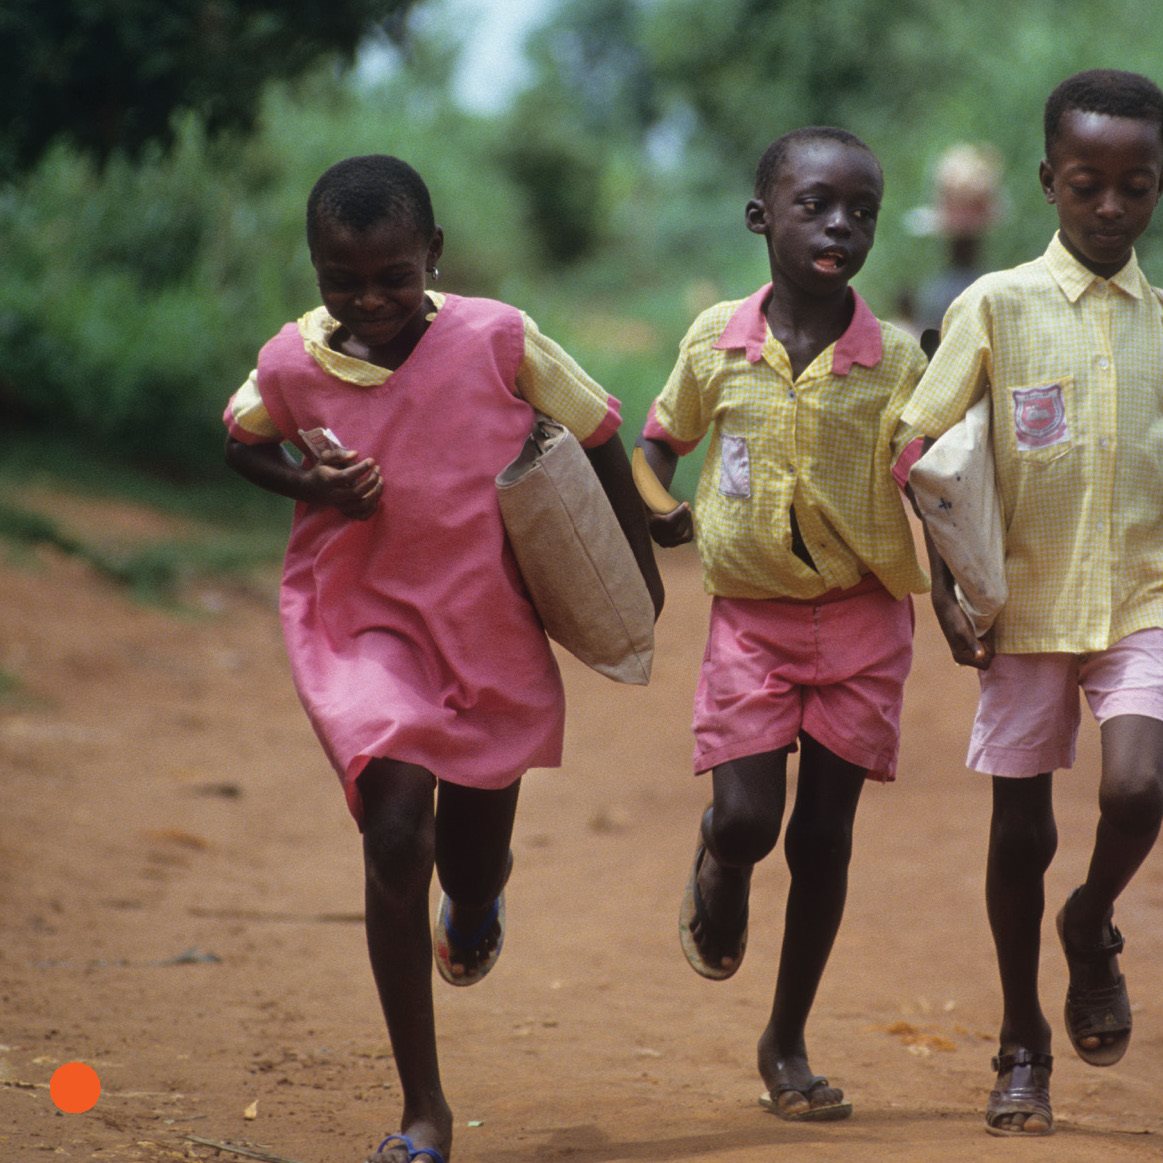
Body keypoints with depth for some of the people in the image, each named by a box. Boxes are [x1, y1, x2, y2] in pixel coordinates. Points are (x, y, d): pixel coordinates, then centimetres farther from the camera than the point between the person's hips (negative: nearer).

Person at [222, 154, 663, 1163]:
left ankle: (476, 895, 60)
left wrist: (637, 572, 8)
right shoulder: (292, 366, -11)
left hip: (493, 629, 1)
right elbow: (243, 441, 12)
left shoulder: (497, 340, -15)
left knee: (472, 861, 14)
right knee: (395, 836, -20)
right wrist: (310, 486, -10)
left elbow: (598, 433, 1)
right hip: (361, 622, -1)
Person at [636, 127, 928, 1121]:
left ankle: (788, 1043, 17)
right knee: (744, 820, -10)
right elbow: (662, 437, 13)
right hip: (750, 616, 0)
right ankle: (717, 876, 30)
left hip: (862, 618, 0)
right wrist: (657, 513, -6)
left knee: (822, 834, 3)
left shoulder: (897, 361, -7)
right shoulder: (716, 342, -3)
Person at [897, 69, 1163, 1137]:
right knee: (1021, 830, 6)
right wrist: (946, 588, -7)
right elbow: (925, 449, -1)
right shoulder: (997, 306, -4)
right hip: (1029, 607, -1)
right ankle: (1023, 1049, 23)